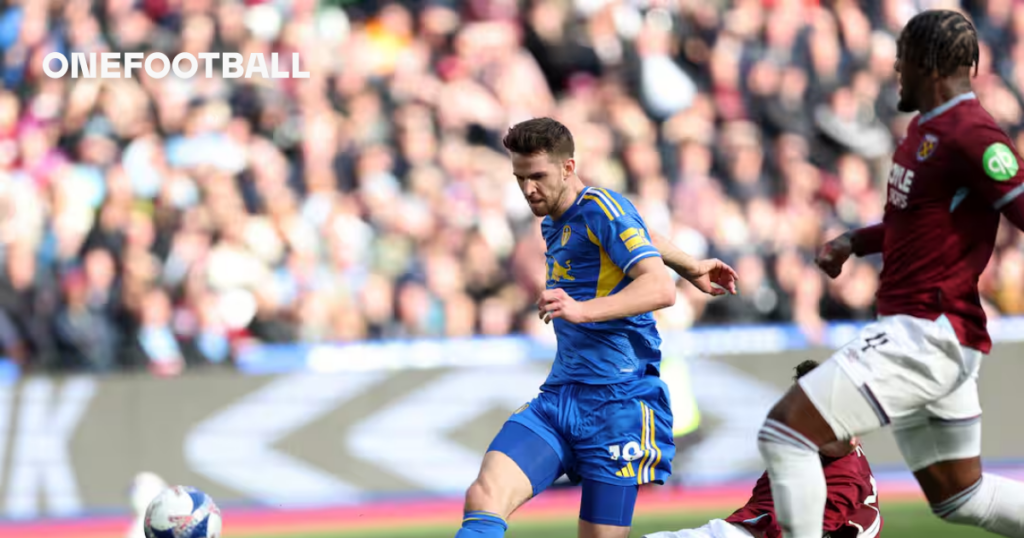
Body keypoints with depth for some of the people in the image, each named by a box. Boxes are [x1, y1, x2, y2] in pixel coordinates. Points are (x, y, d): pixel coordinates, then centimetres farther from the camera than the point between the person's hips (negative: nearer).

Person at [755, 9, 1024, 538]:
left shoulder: (969, 136, -17)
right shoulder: (925, 128, 14)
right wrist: (854, 241, 14)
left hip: (927, 332, -11)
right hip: (925, 332, 11)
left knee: (785, 432, -15)